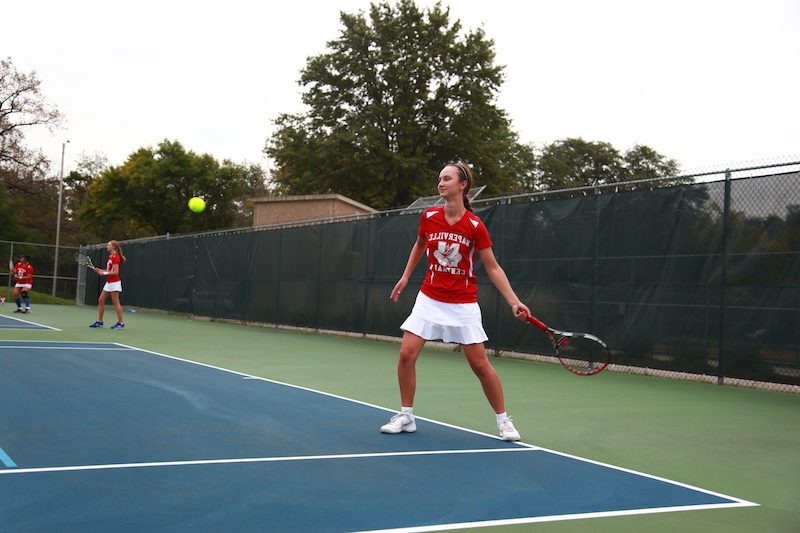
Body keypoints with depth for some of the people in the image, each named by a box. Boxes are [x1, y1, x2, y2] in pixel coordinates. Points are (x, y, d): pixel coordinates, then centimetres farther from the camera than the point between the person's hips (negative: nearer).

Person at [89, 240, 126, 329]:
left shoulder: (115, 257, -14)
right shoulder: (111, 257, 14)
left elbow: (116, 272, -19)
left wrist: (104, 273, -18)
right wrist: (100, 270, 8)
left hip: (114, 282, -10)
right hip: (109, 282, 10)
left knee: (116, 303, -6)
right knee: (100, 300, 9)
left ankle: (120, 323, -1)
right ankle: (99, 321, 15)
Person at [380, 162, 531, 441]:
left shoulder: (475, 226, -13)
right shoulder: (428, 217, -3)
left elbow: (493, 268, -9)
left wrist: (514, 302, -18)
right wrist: (405, 277, 19)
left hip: (463, 304, -3)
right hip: (430, 299, 3)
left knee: (480, 364, -1)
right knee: (406, 354, -6)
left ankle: (503, 420, 18)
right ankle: (406, 416, 11)